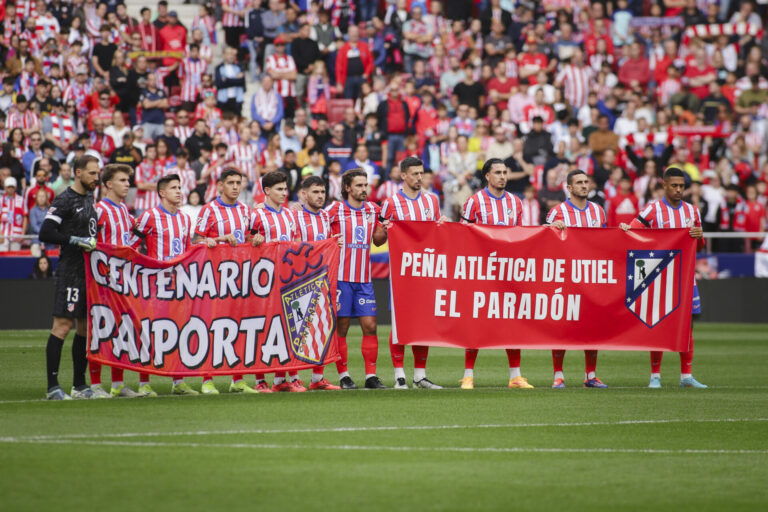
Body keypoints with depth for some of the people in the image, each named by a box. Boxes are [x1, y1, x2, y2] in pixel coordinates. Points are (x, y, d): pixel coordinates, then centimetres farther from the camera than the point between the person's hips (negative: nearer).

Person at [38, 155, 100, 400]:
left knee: (85, 328, 10)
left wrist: (96, 243, 12)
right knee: (62, 326, -10)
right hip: (70, 272, -9)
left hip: (89, 272, 9)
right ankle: (52, 387, -9)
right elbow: (45, 233, -17)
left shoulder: (90, 199, 17)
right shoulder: (64, 201, -9)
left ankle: (79, 385, 17)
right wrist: (77, 240, -19)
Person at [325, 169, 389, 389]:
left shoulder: (372, 210, 11)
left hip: (364, 279, 4)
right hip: (341, 277, -4)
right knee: (341, 327, 0)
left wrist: (384, 230, 3)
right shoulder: (336, 210, -3)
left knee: (370, 326, -1)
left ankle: (371, 375, 4)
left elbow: (378, 240, 24)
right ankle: (343, 375, 7)